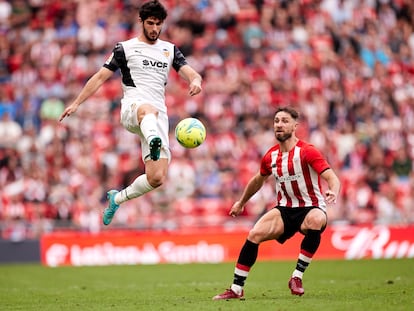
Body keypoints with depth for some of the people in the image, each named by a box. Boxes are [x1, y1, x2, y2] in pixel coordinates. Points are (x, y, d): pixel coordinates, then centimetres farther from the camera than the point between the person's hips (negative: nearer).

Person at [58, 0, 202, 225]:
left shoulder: (170, 50, 19)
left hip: (159, 117, 4)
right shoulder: (125, 48, 11)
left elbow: (192, 74, 10)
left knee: (157, 178, -9)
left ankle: (117, 198, 18)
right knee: (149, 110, -44)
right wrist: (76, 103, 4)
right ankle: (153, 141, -81)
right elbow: (101, 76, 11)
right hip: (131, 108, -4)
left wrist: (196, 81, -16)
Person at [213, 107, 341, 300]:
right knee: (254, 235, -16)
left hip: (311, 209, -5)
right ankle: (236, 289, -7)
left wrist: (333, 192, -46)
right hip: (285, 209, 5)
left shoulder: (307, 152, -15)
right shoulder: (270, 156, 3)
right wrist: (241, 203, 35)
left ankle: (297, 277, -27)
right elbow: (258, 180, 25)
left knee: (316, 221, -40)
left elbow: (332, 178, -24)